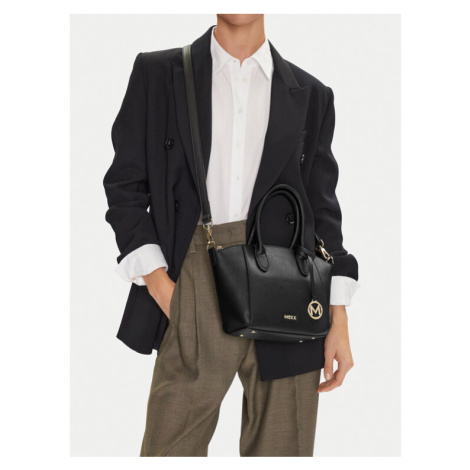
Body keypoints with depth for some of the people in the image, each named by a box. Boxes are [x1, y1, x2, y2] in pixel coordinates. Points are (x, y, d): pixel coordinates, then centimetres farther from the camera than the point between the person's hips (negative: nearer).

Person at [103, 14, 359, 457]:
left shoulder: (310, 95, 14)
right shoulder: (157, 74, 11)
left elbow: (322, 209, 13)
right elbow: (125, 184, 8)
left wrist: (338, 318, 6)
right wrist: (156, 279, -4)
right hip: (195, 288, -1)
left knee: (282, 447, 4)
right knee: (169, 448, -3)